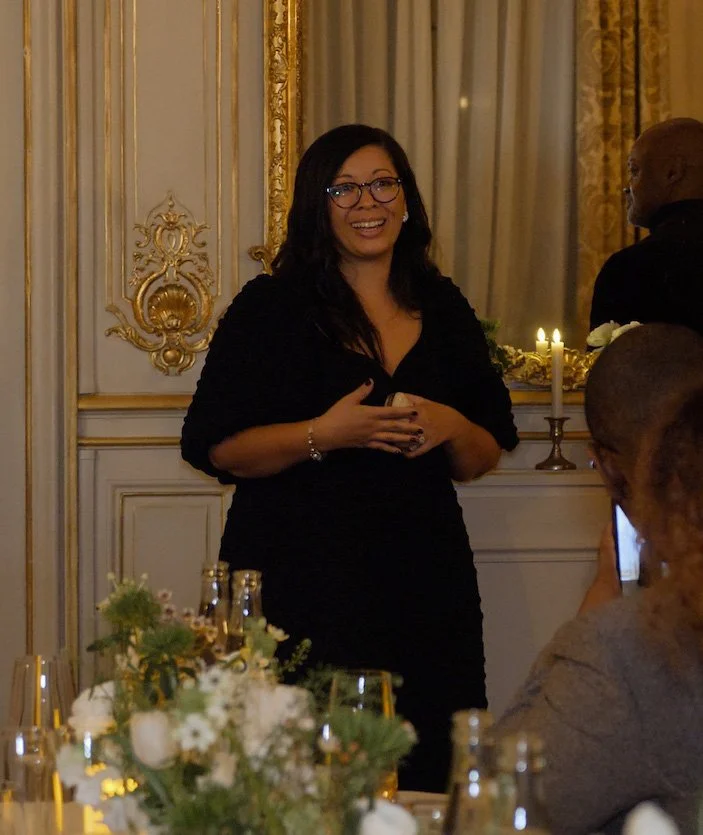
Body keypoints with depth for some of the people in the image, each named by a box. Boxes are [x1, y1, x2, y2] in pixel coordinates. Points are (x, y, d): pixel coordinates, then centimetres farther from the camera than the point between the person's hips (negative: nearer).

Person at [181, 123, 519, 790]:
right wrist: (324, 435, -16)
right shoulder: (271, 306, 0)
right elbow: (211, 446, -5)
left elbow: (484, 459, 16)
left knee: (427, 777, -1)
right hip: (302, 582, -4)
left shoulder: (444, 309, 12)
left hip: (425, 581, 4)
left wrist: (450, 429, -6)